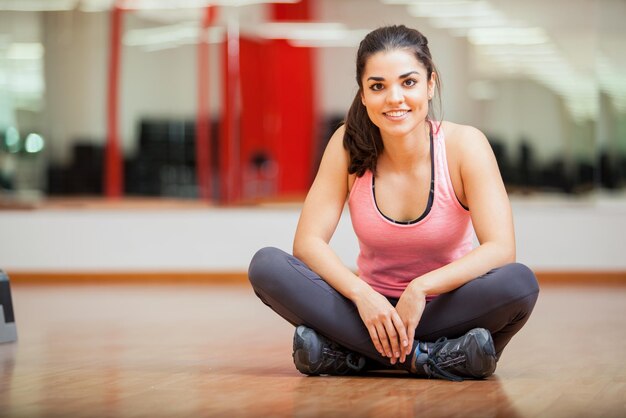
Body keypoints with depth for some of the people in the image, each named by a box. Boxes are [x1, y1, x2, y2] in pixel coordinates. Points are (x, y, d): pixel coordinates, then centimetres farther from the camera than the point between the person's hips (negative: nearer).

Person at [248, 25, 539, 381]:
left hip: (443, 308, -2)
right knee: (266, 266, -23)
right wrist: (361, 294, -29)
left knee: (521, 283, -33)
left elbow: (501, 249, -21)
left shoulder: (464, 144, -13)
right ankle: (427, 357, -26)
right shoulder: (349, 144, -8)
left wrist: (421, 287, -32)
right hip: (373, 309, 2)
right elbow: (308, 241, -12)